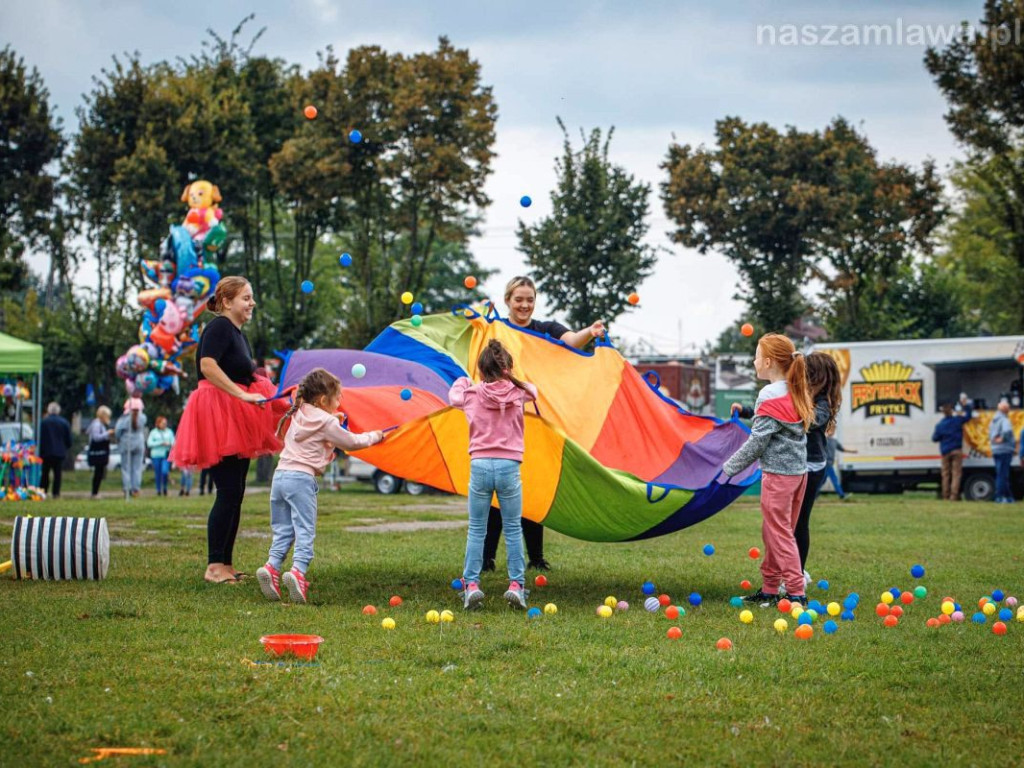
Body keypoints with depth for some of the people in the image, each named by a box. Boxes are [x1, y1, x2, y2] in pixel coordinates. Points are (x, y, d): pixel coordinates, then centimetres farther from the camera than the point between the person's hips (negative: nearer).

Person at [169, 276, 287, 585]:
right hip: (218, 417, -10)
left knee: (235, 493, 10)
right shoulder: (219, 327, -11)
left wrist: (275, 398, 22)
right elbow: (207, 366, -26)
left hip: (238, 422, 10)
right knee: (228, 492, -12)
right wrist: (243, 395, -29)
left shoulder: (238, 334, 19)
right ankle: (214, 566, -9)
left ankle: (226, 564, 14)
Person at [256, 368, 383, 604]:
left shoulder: (298, 415, 17)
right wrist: (374, 436, 24)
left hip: (280, 476, 7)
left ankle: (272, 566, -9)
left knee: (282, 530, 9)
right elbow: (351, 443, 6)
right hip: (302, 479, -7)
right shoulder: (327, 423, -3)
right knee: (305, 530, -7)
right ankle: (298, 571, -23)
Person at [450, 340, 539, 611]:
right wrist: (510, 379, 38)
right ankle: (516, 584, 6)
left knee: (476, 530, 8)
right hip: (509, 467, 0)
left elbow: (453, 395, 23)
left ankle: (471, 584, 3)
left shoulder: (472, 394, 1)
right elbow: (533, 390, 25)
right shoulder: (518, 393, 2)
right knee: (513, 529, 9)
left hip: (480, 466, 0)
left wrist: (463, 380, 43)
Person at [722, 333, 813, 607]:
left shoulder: (771, 395, -15)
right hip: (798, 471, 9)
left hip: (778, 473, -9)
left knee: (779, 534, -2)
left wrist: (729, 469, -8)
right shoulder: (797, 393, 10)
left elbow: (757, 441, -15)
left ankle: (796, 593, -3)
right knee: (772, 532, 16)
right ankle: (769, 589, 22)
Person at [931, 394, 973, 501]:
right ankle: (954, 495, -11)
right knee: (956, 473, -2)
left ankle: (946, 495, 7)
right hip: (956, 450, -1)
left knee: (946, 474, 8)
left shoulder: (939, 425, -5)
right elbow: (968, 416, 12)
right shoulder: (957, 420, -4)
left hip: (945, 452, 1)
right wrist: (965, 404, 20)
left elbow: (935, 438, 0)